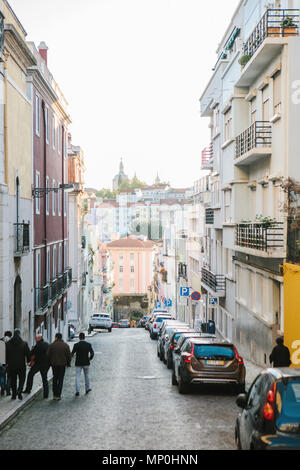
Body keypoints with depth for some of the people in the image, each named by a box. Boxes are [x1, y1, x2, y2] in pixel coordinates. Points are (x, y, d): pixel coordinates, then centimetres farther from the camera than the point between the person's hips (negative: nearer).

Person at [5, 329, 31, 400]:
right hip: (21, 365, -2)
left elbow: (5, 354, 3)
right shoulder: (24, 344, -7)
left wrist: (6, 362, 13)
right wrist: (28, 361, 13)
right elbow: (28, 354, -3)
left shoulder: (7, 344, -2)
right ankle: (19, 391, -11)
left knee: (13, 380, 12)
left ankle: (14, 394, 14)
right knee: (22, 379, 10)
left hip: (11, 365, 2)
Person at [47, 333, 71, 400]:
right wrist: (68, 363, 10)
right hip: (62, 364, -1)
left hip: (54, 364, 1)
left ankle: (54, 395, 12)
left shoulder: (52, 345, -5)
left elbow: (48, 355, -3)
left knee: (55, 379, 14)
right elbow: (69, 356, -3)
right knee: (60, 379, 5)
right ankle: (58, 395, 0)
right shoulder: (65, 345, -3)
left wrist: (50, 362, 10)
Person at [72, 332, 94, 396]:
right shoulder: (88, 344, -5)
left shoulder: (76, 345, -8)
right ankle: (87, 389, 29)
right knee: (86, 376, 18)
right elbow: (92, 353, -5)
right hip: (86, 363, 1)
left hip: (78, 363, -1)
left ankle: (77, 391, -10)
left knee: (78, 377, 0)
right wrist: (90, 359, 12)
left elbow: (72, 354, -8)